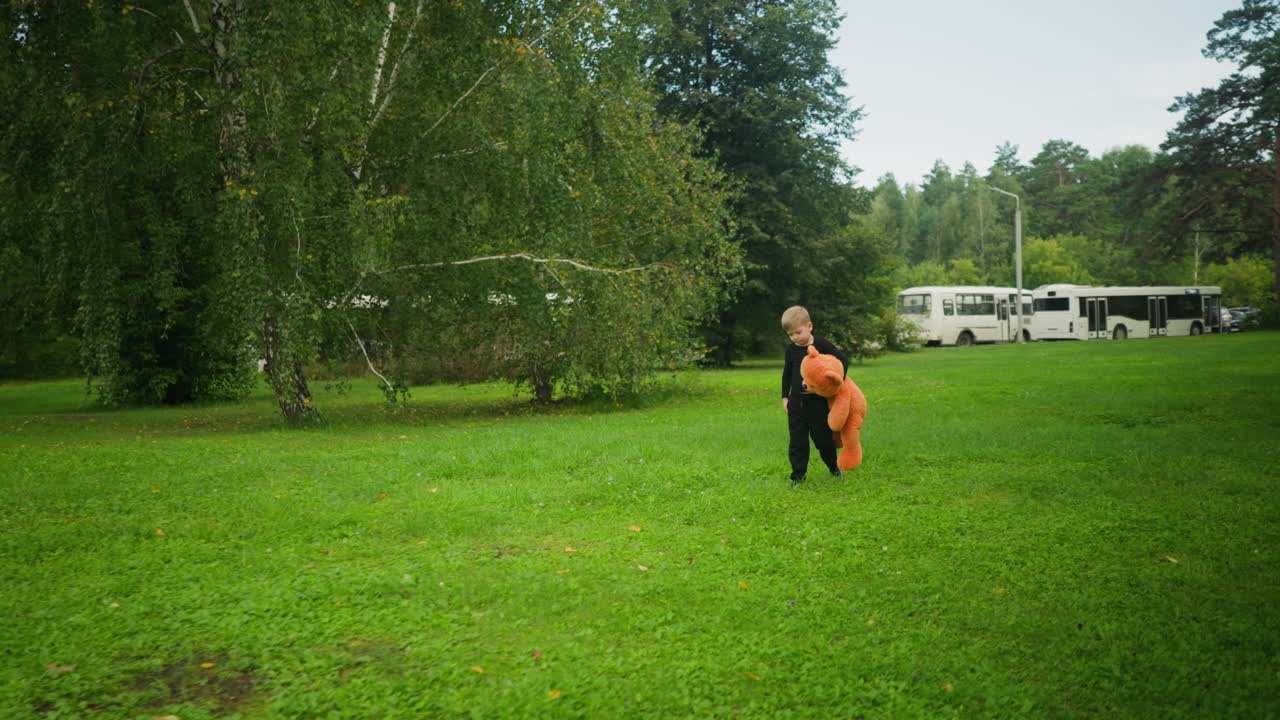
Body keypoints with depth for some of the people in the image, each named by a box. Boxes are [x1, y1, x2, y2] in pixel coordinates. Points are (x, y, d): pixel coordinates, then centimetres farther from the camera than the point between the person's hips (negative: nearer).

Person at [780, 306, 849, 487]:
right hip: (796, 402, 3)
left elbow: (843, 360, -5)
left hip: (818, 402, -3)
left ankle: (834, 467, 30)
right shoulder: (791, 349, 4)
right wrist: (785, 397, 12)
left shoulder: (822, 344, -8)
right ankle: (798, 475, 11)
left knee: (822, 438, 7)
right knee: (797, 441, 3)